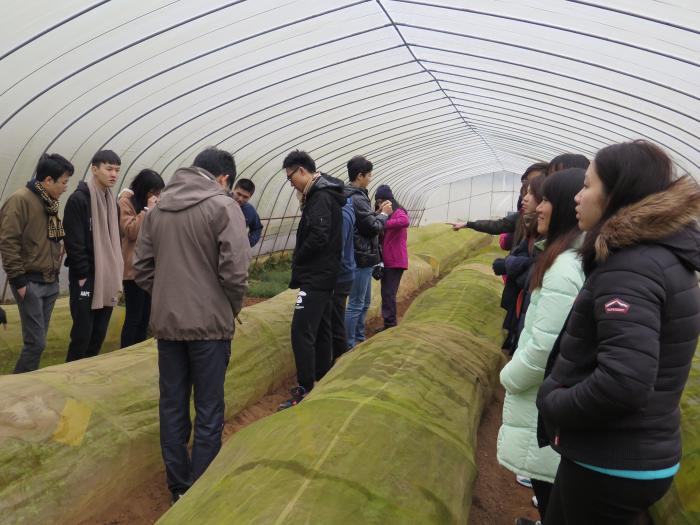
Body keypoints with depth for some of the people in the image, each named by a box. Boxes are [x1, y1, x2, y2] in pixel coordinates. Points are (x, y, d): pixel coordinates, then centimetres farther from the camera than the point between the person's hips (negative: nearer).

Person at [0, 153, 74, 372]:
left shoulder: (50, 202, 12)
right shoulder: (20, 200, -14)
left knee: (38, 340, 13)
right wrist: (18, 280, -17)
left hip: (50, 281, 8)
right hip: (30, 282, -8)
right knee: (36, 342, -7)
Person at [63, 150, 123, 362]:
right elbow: (74, 242, -14)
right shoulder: (78, 199, -9)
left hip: (107, 278, 7)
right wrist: (83, 275, -16)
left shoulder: (112, 202, 13)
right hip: (85, 278, -7)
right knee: (82, 334, -4)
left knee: (99, 334, 10)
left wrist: (116, 274, 9)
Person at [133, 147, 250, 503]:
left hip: (166, 323, 5)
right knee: (208, 413, 6)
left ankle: (178, 487, 26)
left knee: (172, 407, 14)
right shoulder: (223, 206, -10)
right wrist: (232, 308, 1)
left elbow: (141, 268, 8)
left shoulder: (157, 210, 8)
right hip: (209, 323, -5)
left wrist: (168, 298, 15)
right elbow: (235, 271, -16)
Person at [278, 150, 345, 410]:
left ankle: (305, 390, -5)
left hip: (316, 278, -11)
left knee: (301, 331, -10)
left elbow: (319, 237, -25)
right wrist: (299, 262, 8)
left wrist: (297, 260, -9)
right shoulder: (322, 194, 15)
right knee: (320, 329, 16)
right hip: (323, 275, 11)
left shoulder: (320, 197, -16)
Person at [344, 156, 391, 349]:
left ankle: (359, 338, 30)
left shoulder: (351, 196, 12)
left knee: (364, 302, 20)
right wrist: (384, 214, -1)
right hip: (362, 258, -10)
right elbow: (373, 228, -17)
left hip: (360, 256, 10)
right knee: (356, 304, -3)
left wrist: (378, 212, 8)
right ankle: (348, 345, 4)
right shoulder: (358, 199, -19)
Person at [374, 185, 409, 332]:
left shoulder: (398, 212, -10)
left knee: (389, 293, -7)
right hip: (386, 261, 9)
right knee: (386, 293, 13)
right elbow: (382, 239, 12)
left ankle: (390, 324, 0)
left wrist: (383, 223, -36)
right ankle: (389, 323, 22)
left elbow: (405, 221, -35)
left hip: (395, 261, -9)